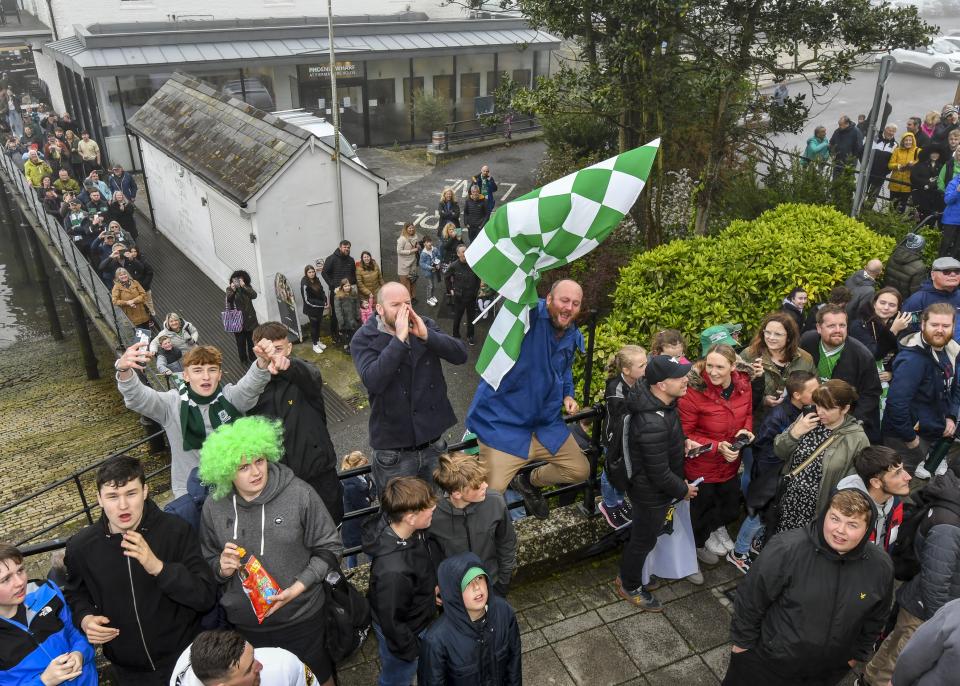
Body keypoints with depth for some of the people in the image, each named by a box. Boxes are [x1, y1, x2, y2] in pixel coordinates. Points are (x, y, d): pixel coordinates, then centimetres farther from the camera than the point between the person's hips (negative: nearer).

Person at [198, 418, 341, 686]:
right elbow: (207, 560, 7)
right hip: (245, 623, 2)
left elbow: (329, 548, -8)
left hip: (301, 617, -2)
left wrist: (297, 588, -17)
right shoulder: (214, 507, -9)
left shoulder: (299, 494, -17)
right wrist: (221, 568, -15)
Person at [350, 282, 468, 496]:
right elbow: (373, 381, -28)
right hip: (394, 452, -3)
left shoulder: (425, 325, 0)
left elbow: (460, 354, -11)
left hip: (434, 443, 4)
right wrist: (399, 339, -30)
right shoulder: (363, 339, -11)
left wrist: (426, 335, -24)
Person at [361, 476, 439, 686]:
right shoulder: (393, 570, -46)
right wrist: (411, 649, -13)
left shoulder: (406, 530, -23)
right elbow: (391, 620, -29)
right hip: (402, 632, -6)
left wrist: (432, 586, 10)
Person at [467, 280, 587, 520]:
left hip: (546, 422, 7)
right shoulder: (529, 314, -17)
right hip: (503, 423, -7)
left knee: (580, 471, 16)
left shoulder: (573, 336, 4)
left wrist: (567, 395, 8)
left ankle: (530, 482, 40)